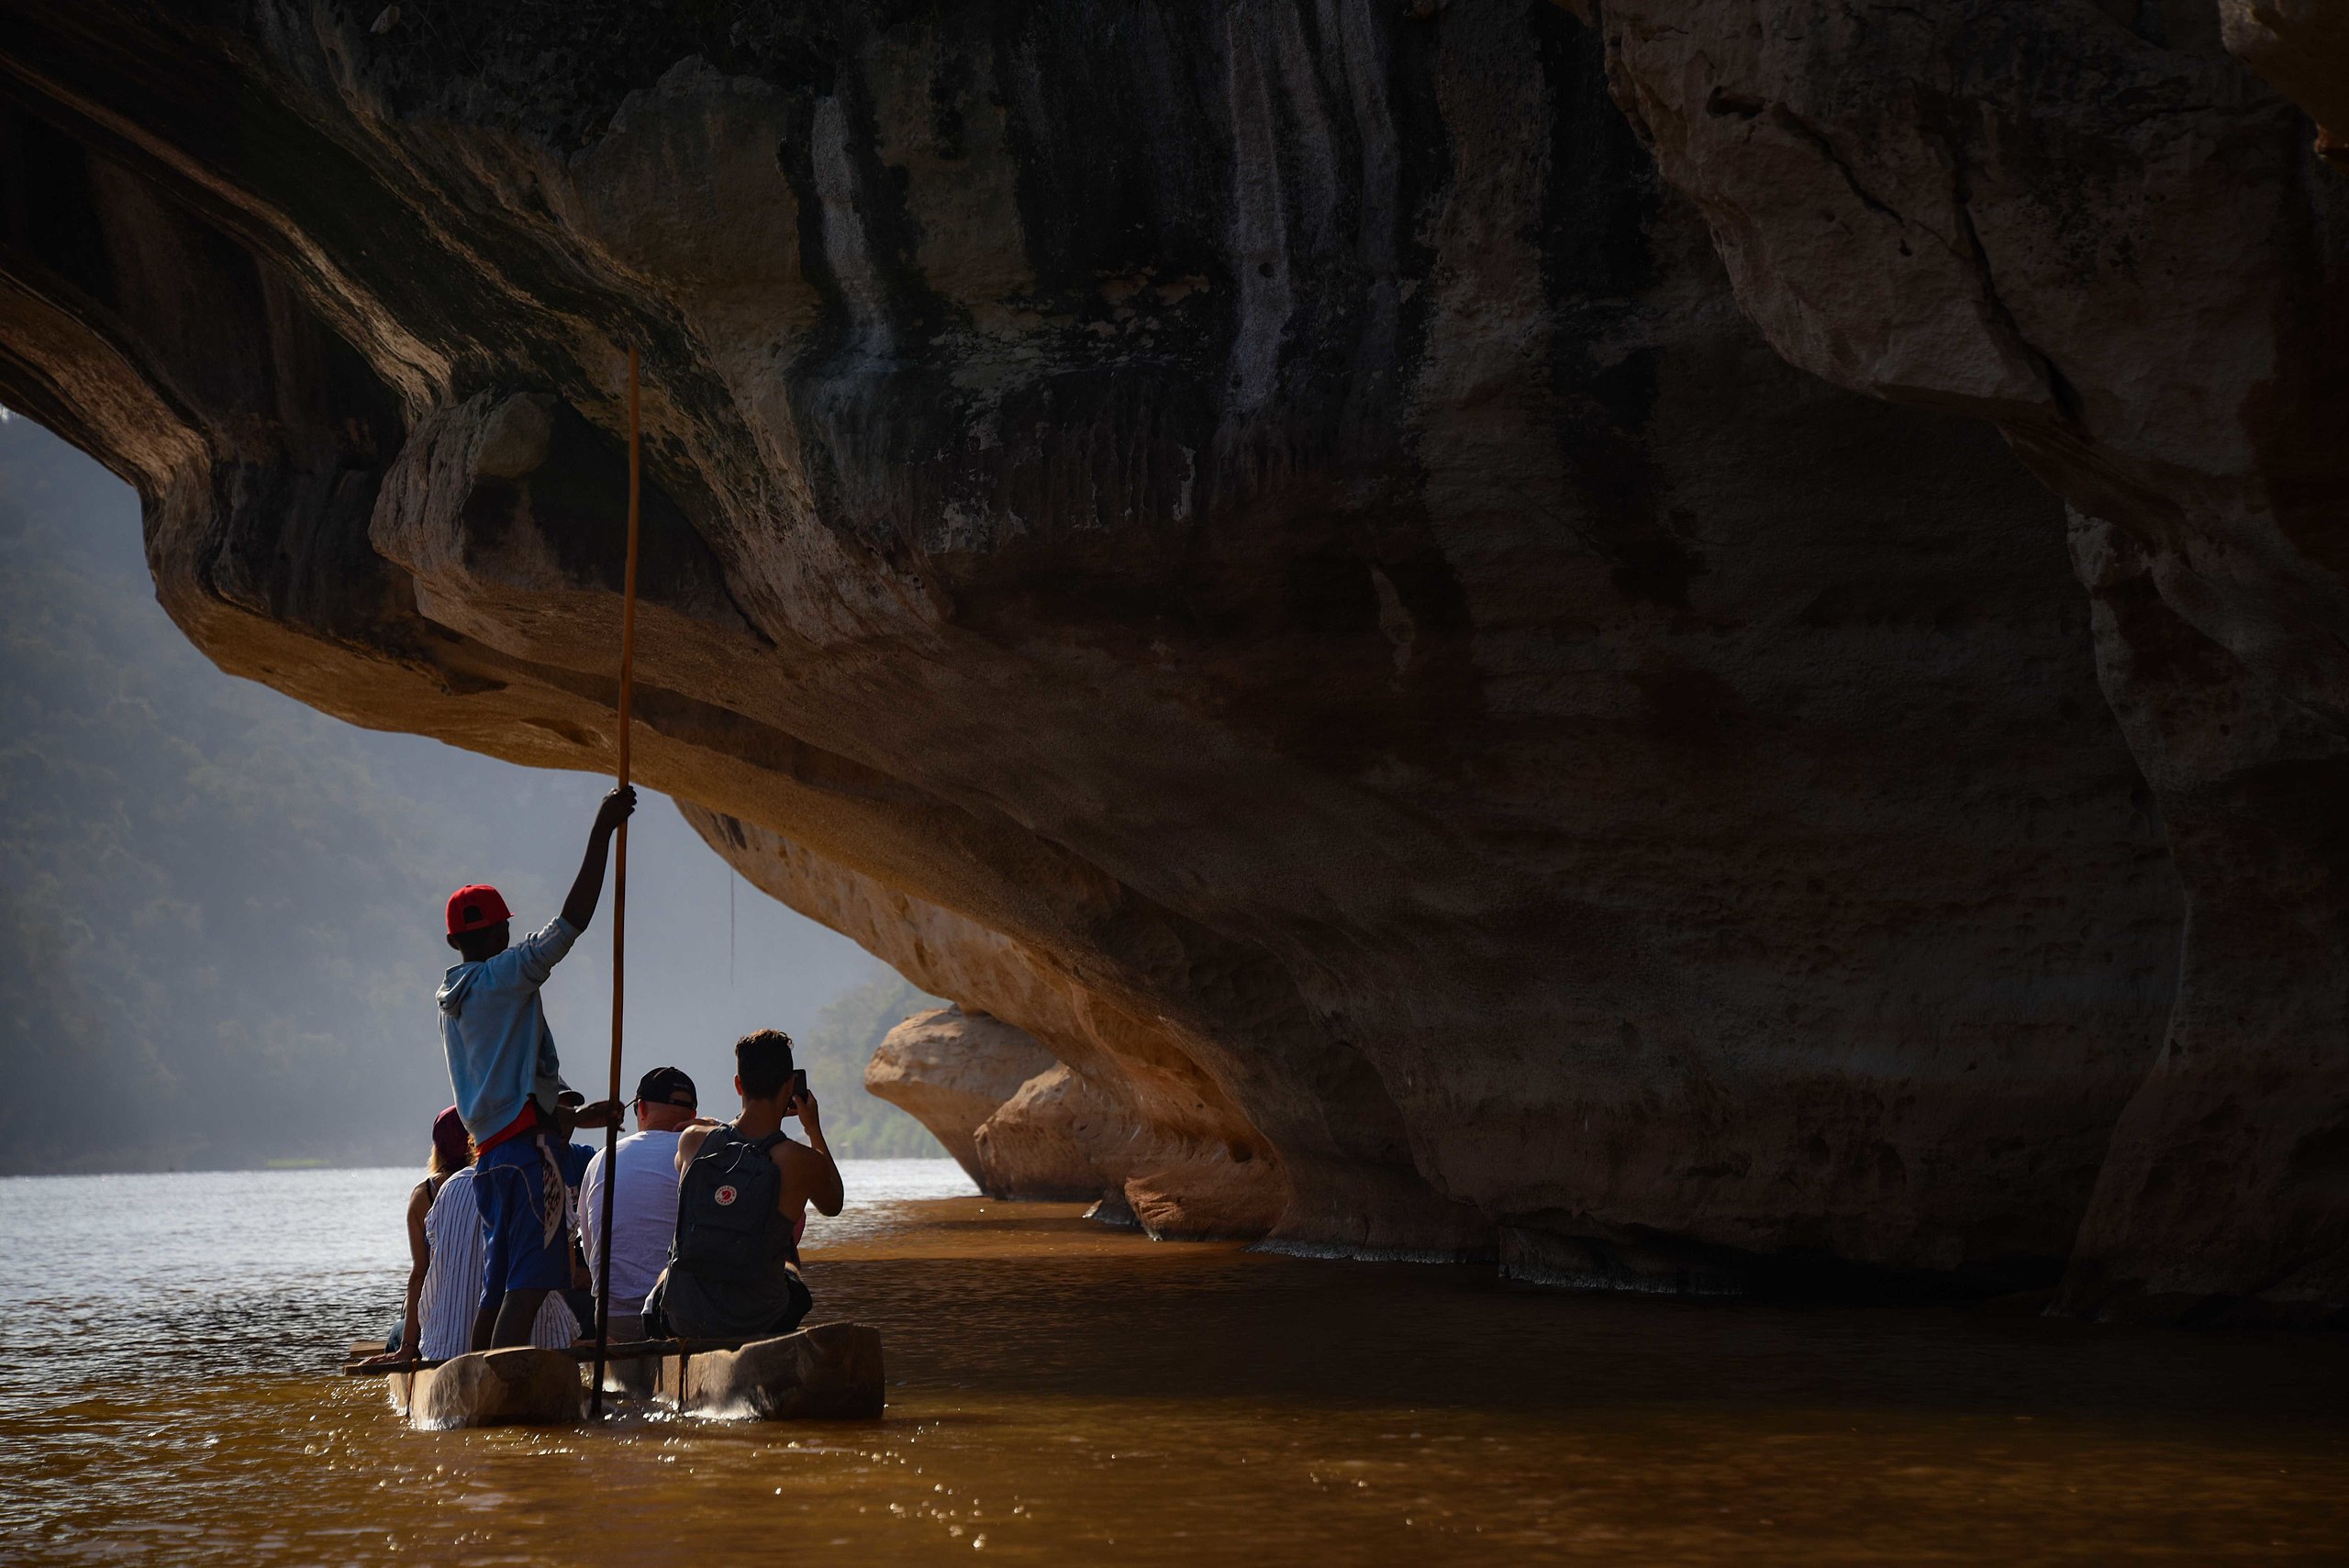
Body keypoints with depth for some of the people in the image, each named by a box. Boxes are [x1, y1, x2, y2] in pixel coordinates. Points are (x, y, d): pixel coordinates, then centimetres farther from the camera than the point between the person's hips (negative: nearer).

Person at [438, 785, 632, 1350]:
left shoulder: (452, 997, 19)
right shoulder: (503, 976, -6)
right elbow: (572, 919, -16)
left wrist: (576, 1114, 32)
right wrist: (602, 830, -12)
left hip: (491, 1151, 9)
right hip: (527, 1152, -9)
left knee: (497, 1290, 9)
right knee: (528, 1285, -13)